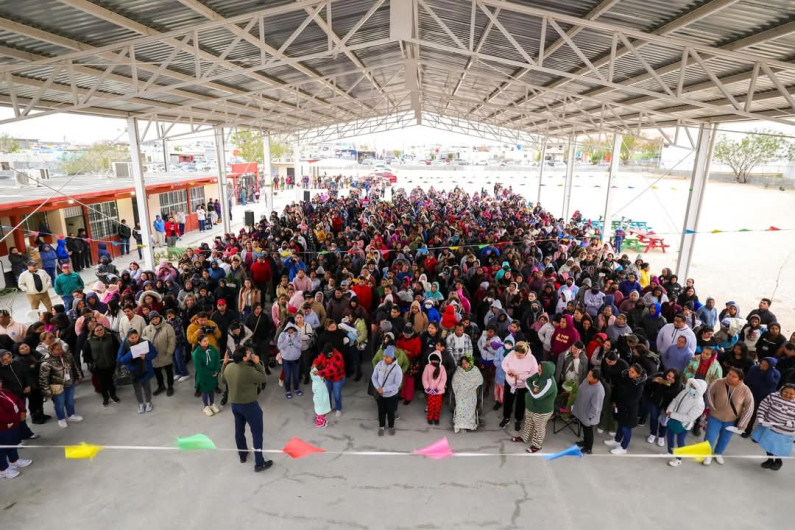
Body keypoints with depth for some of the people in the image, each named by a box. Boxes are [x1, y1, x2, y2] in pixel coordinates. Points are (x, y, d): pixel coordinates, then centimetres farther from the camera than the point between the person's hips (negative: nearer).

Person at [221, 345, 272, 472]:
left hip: (234, 404, 7)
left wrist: (224, 363, 14)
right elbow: (263, 378, -13)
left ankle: (242, 455, 43)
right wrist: (257, 363, -12)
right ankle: (259, 463, 12)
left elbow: (224, 380, 12)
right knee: (257, 433, 6)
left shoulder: (229, 367, -8)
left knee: (239, 430, 24)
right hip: (249, 405, -7)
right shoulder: (249, 370, -28)